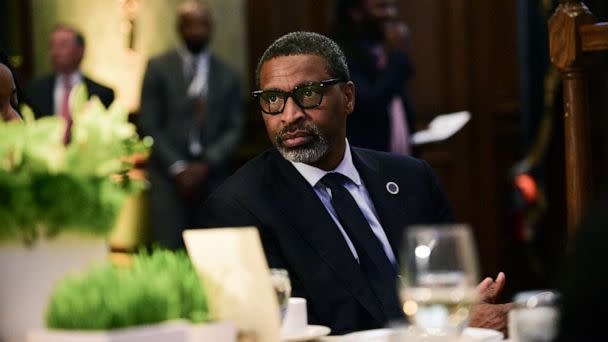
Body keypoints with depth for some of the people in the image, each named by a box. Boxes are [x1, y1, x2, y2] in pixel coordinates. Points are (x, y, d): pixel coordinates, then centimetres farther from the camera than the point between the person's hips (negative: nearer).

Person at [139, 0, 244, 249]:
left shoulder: (227, 76, 13)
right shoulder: (158, 68, 5)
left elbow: (235, 129, 7)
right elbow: (149, 126, -1)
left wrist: (206, 165, -7)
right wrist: (178, 168, -9)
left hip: (212, 177, 2)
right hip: (169, 177, -2)